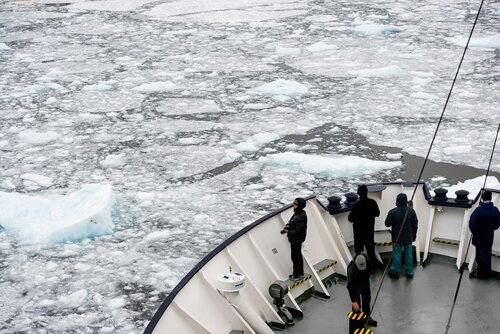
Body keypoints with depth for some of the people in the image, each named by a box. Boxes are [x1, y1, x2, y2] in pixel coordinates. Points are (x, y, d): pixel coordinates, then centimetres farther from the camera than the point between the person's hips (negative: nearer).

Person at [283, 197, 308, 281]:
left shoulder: (301, 218, -27)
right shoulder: (297, 214, 4)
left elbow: (297, 231, -27)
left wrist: (288, 231, -15)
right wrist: (288, 226, -1)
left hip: (296, 240, -10)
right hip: (296, 239, 10)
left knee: (295, 257, 1)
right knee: (298, 256, 21)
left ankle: (296, 275, 12)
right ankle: (301, 273, 35)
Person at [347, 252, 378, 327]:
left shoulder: (365, 256, -29)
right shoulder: (351, 269, -43)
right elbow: (350, 286, -39)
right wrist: (353, 301, -40)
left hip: (365, 281, 6)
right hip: (355, 284, -6)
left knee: (367, 299, 18)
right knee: (357, 303, -7)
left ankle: (367, 317, 35)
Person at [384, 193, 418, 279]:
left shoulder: (392, 212, -18)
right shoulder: (411, 211, -9)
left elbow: (387, 224, -8)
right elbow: (415, 225, 0)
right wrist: (414, 235, 13)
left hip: (397, 238, -2)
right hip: (408, 238, 2)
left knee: (397, 255, 10)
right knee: (409, 255, 13)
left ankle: (395, 272, 21)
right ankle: (410, 273, 23)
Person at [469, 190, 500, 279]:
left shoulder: (478, 210, -21)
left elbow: (472, 223, -18)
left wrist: (474, 232, -1)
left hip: (479, 236, -3)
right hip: (489, 236, 3)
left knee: (480, 253, 9)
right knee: (488, 253, 17)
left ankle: (480, 272, 16)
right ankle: (487, 272, 28)